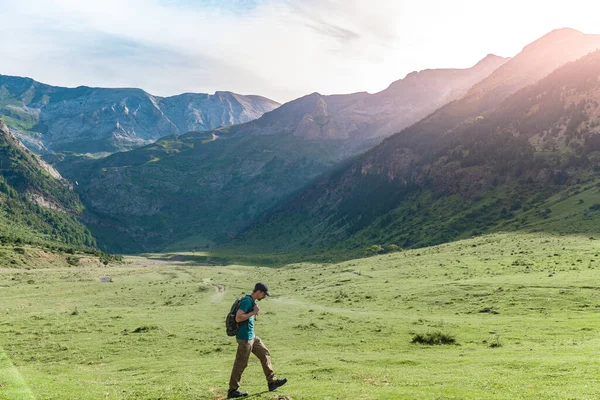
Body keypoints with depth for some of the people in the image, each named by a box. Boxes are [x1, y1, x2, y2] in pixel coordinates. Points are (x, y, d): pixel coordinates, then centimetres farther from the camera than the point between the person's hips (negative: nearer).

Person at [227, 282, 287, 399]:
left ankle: (272, 382, 21)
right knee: (241, 364, -1)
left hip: (252, 336, 10)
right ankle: (232, 391, 11)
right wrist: (253, 312, -21)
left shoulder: (252, 301, 11)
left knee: (265, 354, 13)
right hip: (245, 338, -10)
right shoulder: (247, 301, -20)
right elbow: (238, 318, -27)